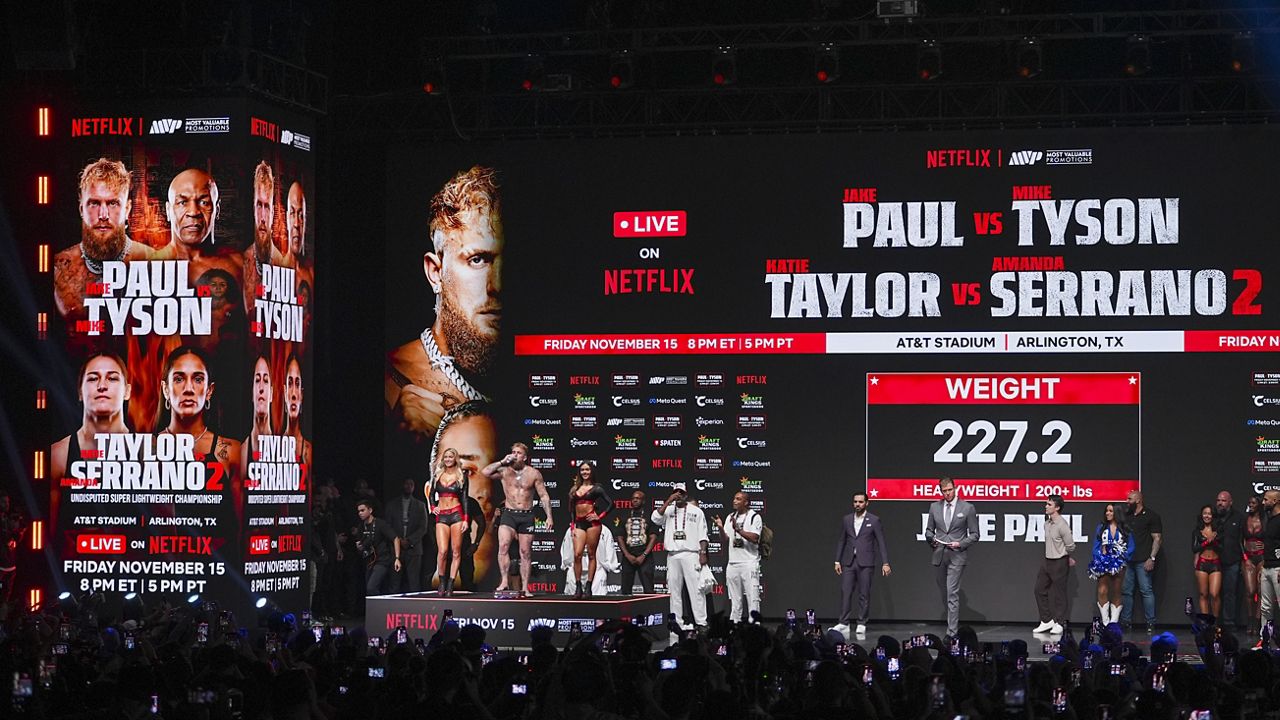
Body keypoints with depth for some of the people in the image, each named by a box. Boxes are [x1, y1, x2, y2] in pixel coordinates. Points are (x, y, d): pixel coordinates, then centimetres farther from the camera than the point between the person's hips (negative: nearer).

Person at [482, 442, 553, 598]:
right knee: (503, 545, -22)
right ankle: (504, 581, -23)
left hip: (526, 516, 1)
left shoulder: (533, 473, 4)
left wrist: (549, 516, -2)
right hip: (509, 515, -1)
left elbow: (544, 496, 6)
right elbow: (485, 472, -12)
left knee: (525, 552, 3)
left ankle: (524, 588, 7)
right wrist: (503, 462, -11)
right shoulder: (505, 471, 3)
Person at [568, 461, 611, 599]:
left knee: (591, 555, -1)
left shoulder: (595, 488, 5)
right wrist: (573, 526, 11)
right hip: (579, 523, 3)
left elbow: (610, 503, 1)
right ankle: (578, 588, -8)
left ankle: (588, 587, 0)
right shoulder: (575, 489, 14)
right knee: (577, 554, -10)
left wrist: (599, 516, -5)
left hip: (592, 522, -3)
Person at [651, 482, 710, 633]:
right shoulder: (668, 510, 12)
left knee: (696, 588, -8)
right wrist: (669, 501, -10)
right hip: (672, 556, 3)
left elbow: (702, 535, 4)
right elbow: (655, 519, -8)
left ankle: (701, 622, -10)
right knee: (673, 590, 4)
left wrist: (703, 553, -7)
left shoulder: (696, 511, 7)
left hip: (691, 554, -3)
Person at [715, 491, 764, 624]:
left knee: (752, 596, -8)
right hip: (733, 562, 6)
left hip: (749, 562, -6)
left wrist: (738, 529, -20)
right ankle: (734, 623, 12)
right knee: (735, 598, 9)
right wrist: (720, 528, -4)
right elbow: (726, 538, 13)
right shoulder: (730, 517, 15)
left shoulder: (754, 517, -4)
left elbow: (754, 538, -14)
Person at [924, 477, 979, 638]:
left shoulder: (967, 508, -1)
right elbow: (929, 530, 17)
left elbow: (974, 534, 1)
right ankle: (953, 622, 29)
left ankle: (952, 631, -14)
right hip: (940, 555, 5)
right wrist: (931, 539, -4)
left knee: (952, 593, -13)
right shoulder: (934, 507, 10)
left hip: (957, 556, -5)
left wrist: (960, 544, -13)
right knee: (944, 593, 12)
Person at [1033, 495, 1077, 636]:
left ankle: (1059, 623, 10)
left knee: (1059, 593, 1)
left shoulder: (1062, 525, -19)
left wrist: (1067, 558, 4)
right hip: (1047, 561, 8)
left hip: (1059, 563, -8)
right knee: (1040, 589, 10)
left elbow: (1070, 546, -16)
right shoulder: (1047, 523, 7)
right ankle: (1046, 621, 20)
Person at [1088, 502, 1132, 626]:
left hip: (1119, 564, 0)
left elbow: (1131, 547, 3)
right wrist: (1100, 558, -8)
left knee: (1116, 592, 5)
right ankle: (1105, 622, -7)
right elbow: (1096, 546, 6)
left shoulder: (1125, 529, 5)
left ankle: (1114, 622, 8)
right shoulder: (1101, 527, 9)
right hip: (1104, 563, 0)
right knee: (1102, 591, -10)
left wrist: (1123, 557, -11)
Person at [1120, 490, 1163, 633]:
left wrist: (1152, 558, -11)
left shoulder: (1151, 516, 0)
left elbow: (1157, 538, -3)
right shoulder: (1126, 515, 17)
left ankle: (1151, 623, -4)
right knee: (1125, 591, 5)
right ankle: (1126, 621, 12)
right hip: (1126, 559, 6)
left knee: (1146, 591, -7)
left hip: (1142, 561, -6)